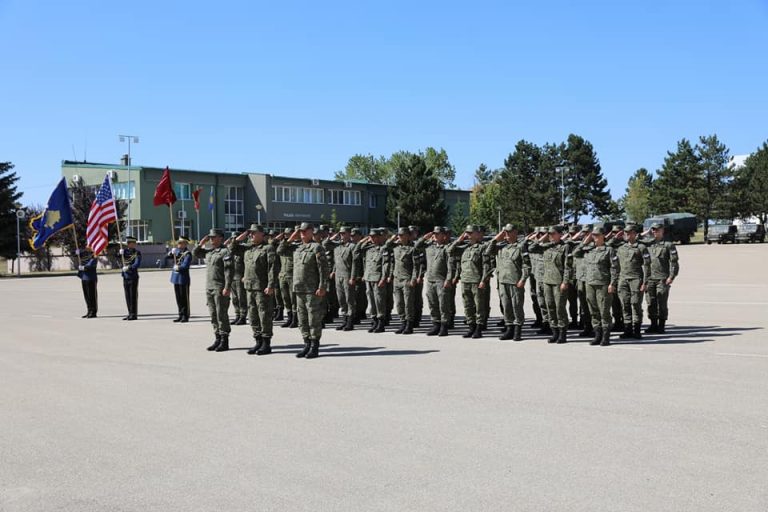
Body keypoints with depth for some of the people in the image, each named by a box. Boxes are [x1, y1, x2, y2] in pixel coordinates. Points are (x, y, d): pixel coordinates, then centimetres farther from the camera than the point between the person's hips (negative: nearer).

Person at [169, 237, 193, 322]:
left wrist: (178, 267, -7)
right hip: (175, 277, 7)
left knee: (184, 298, -1)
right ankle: (181, 315, 20)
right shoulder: (177, 250, 11)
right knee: (178, 297, 12)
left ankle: (185, 316, 5)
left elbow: (185, 265, -20)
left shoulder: (187, 253, -11)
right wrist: (172, 253, -6)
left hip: (183, 278, -7)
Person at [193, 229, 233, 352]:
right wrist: (202, 242, 10)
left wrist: (227, 287, -21)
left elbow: (229, 270, -15)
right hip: (209, 287, 8)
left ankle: (224, 342, 0)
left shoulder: (225, 251, -9)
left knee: (222, 315, -5)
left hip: (220, 288, -8)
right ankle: (217, 339, 19)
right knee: (213, 315, 11)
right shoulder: (208, 250, 15)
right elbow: (195, 253, 25)